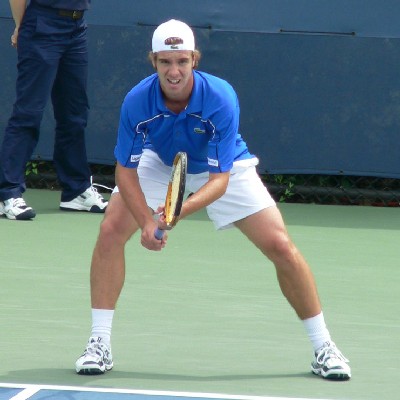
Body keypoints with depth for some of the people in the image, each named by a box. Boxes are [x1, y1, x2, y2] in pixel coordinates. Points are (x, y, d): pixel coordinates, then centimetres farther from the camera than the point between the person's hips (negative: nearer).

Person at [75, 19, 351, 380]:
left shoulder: (221, 98, -36)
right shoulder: (137, 101, -31)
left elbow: (220, 179, -35)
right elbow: (126, 171, -22)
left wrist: (181, 210, -52)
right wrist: (146, 222, -36)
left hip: (221, 166, -1)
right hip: (160, 163, 1)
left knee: (280, 246, -11)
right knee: (111, 231, -19)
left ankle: (323, 347, 5)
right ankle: (99, 344, -9)